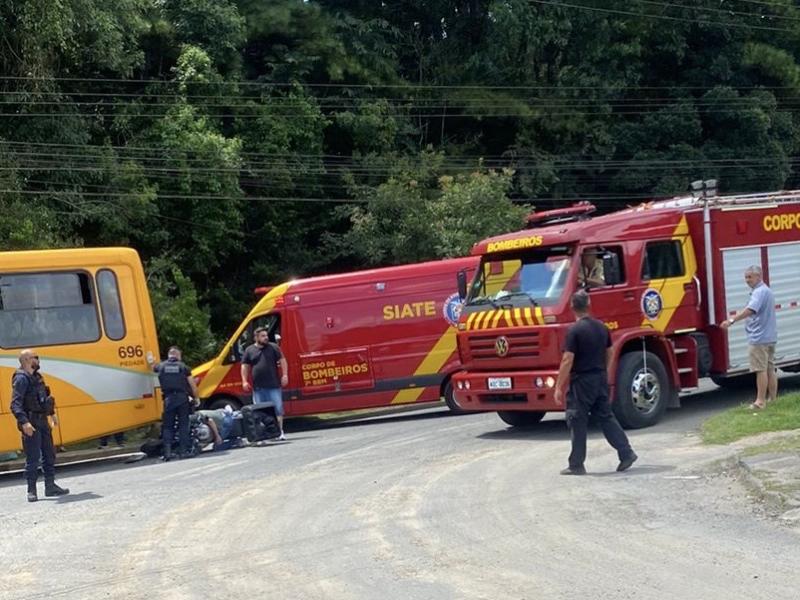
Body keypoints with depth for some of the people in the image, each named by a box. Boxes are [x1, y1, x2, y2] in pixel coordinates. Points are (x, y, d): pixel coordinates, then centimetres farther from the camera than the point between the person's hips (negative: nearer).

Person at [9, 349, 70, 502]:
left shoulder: (37, 376, 13)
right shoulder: (21, 378, -14)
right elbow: (15, 404, -22)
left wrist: (52, 413, 29)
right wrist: (24, 422, -32)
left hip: (43, 421, 9)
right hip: (31, 424, -9)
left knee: (49, 455, 13)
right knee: (33, 458, -4)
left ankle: (50, 486, 22)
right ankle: (31, 491, 4)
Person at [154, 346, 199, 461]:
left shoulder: (161, 366, 7)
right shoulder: (183, 367, 3)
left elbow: (153, 368, 31)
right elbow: (192, 385, 1)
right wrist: (196, 397, 13)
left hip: (168, 399, 1)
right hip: (182, 398, -1)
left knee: (167, 426, 6)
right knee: (183, 425, 5)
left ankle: (167, 452, -4)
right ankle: (183, 450, 0)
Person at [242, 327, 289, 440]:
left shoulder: (273, 347, 6)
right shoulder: (249, 350, 9)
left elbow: (282, 361, 3)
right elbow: (245, 367, 10)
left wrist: (285, 375, -7)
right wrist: (244, 381, 1)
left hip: (274, 386, -1)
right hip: (258, 388, 1)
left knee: (278, 409, -3)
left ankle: (280, 431, 2)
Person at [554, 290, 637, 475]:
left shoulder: (574, 330, -15)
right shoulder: (601, 327, 6)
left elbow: (568, 360, -17)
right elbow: (609, 354, 16)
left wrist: (559, 387, -13)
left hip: (581, 381, -7)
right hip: (601, 380, 7)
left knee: (577, 423, 1)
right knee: (606, 417, 15)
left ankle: (576, 465, 5)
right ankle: (626, 453, 10)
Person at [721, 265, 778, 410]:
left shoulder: (759, 292, -16)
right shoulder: (766, 291, 18)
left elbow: (750, 310, -32)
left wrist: (732, 320, -42)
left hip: (759, 337, -10)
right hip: (770, 336, 10)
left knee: (761, 370, -7)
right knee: (770, 369, 13)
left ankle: (760, 401, -6)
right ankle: (773, 399, 19)